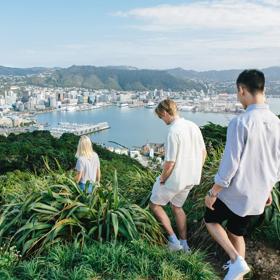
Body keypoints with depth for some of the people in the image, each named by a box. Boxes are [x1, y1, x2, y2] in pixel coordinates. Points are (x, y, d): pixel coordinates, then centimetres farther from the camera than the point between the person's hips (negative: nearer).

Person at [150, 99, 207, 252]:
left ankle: (173, 240, 16)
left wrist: (162, 179, -6)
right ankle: (184, 244, 32)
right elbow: (203, 153, 8)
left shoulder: (173, 132, -24)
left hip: (175, 179, -8)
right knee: (177, 206, 26)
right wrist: (195, 173, 17)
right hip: (190, 179, 8)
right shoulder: (193, 126, 0)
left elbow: (170, 163, -23)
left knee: (155, 204, 15)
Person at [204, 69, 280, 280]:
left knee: (211, 220, 19)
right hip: (258, 195, 6)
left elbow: (230, 163, -21)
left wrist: (213, 193, -9)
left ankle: (237, 261, 5)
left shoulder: (241, 122, -22)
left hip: (235, 192, -6)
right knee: (237, 232, 23)